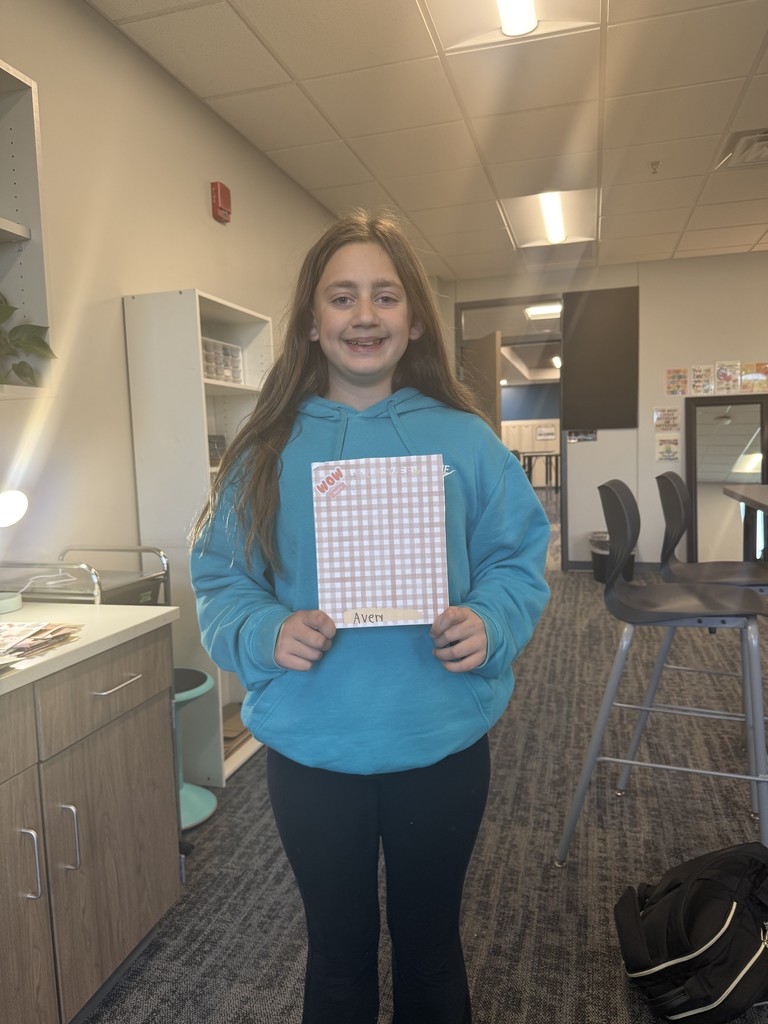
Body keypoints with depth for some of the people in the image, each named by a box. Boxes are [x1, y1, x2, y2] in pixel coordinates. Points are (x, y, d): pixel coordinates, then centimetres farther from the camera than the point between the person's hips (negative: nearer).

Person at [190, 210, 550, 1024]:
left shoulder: (464, 440, -4)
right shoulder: (267, 451, -4)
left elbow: (518, 558, -1)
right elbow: (219, 579, -2)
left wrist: (489, 622, -21)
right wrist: (267, 632, -22)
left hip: (442, 749, 1)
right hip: (310, 753, 0)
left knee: (429, 941, 24)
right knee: (338, 950, 23)